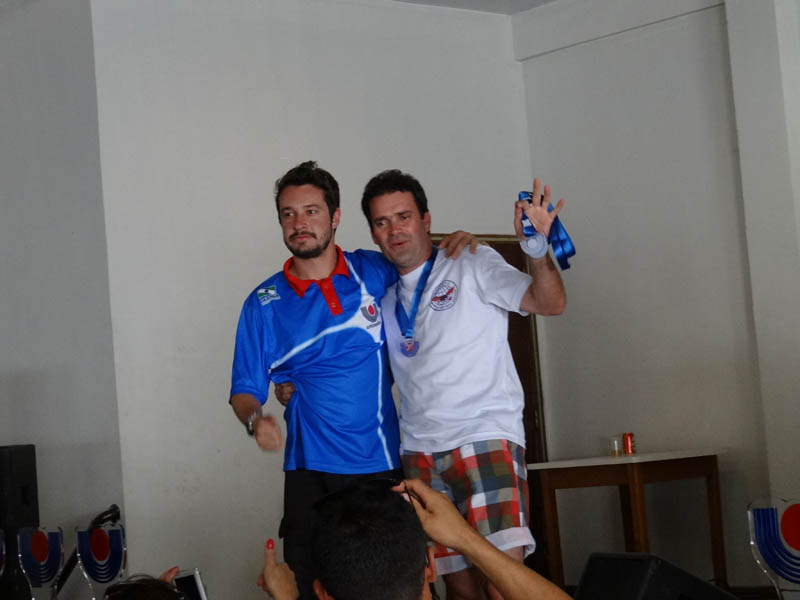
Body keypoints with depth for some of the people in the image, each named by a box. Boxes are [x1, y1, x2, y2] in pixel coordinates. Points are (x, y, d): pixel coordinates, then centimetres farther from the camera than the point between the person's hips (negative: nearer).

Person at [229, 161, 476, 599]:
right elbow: (245, 389, 4)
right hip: (313, 475, -1)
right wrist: (255, 419, -18)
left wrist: (455, 245, 4)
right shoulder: (265, 304, 2)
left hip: (384, 465, 1)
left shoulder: (375, 272, 5)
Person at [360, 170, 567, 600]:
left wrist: (536, 247, -25)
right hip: (420, 453, 5)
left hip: (485, 439, -5)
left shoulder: (472, 266, 3)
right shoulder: (384, 297, 18)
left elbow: (550, 303, -7)